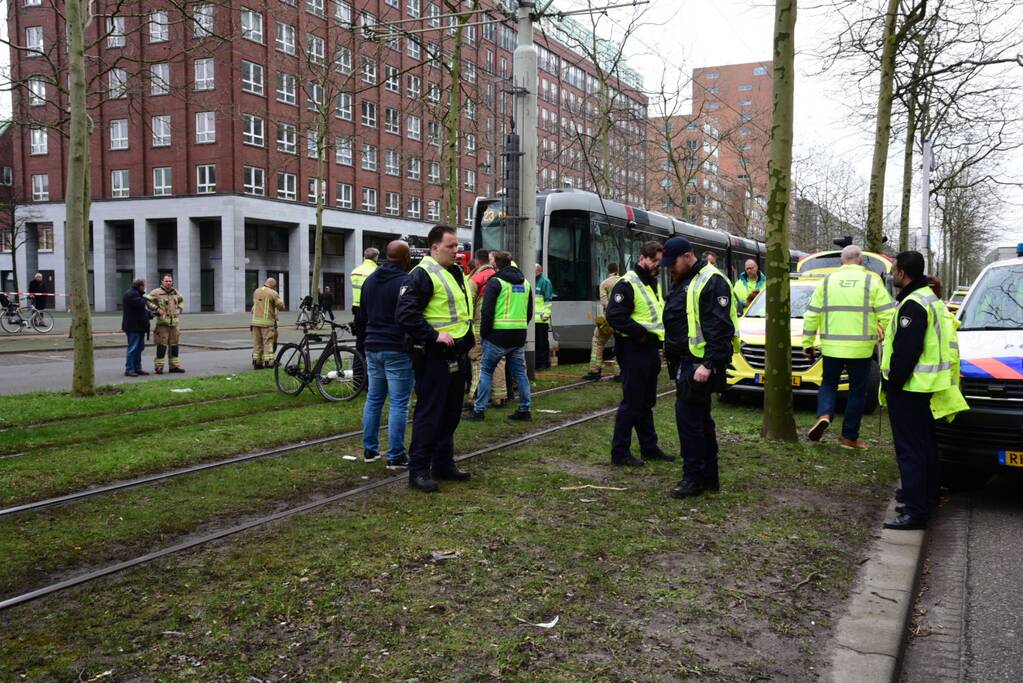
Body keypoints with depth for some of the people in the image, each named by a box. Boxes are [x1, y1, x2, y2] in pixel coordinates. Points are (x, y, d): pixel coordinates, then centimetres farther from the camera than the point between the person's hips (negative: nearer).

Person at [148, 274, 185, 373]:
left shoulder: (175, 292, 13)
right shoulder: (157, 292, -5)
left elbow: (181, 300, 30)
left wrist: (179, 309, 12)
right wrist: (157, 309, -16)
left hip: (174, 322, 6)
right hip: (162, 323, -6)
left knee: (174, 344, 9)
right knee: (162, 345, -7)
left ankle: (174, 365, 16)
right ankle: (159, 366, -1)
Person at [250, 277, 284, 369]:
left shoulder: (256, 291, 12)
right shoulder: (273, 293, -6)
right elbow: (280, 306, -4)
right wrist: (279, 298, 14)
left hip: (256, 321, 6)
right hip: (267, 321, -5)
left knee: (257, 342, 9)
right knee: (268, 342, -3)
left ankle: (256, 361, 12)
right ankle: (268, 362, -5)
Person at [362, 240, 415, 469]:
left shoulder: (370, 280, 12)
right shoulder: (405, 282, -13)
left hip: (372, 348, 8)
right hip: (397, 350, -7)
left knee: (373, 399, 15)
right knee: (399, 404, -3)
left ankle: (370, 450, 21)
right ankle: (396, 456, -1)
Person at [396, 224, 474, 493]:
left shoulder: (457, 273, 17)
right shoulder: (422, 275, -12)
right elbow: (405, 313, -21)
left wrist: (467, 342, 21)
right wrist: (433, 336, -24)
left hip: (457, 355, 9)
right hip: (434, 357, -9)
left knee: (451, 413, 14)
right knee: (429, 413, -5)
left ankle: (444, 464, 25)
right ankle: (418, 470, 2)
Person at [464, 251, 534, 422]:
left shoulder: (495, 282, -8)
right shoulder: (525, 283, 15)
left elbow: (487, 311, -13)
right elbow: (529, 311, 19)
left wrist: (484, 333, -5)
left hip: (499, 334, -6)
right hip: (519, 335, 6)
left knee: (486, 371, 4)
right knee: (520, 372, 12)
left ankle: (479, 410, 4)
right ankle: (525, 409, 12)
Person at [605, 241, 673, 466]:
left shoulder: (654, 284, 17)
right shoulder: (627, 284, -13)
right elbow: (615, 316, -22)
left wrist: (660, 334, 9)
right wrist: (640, 332, -22)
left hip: (651, 349, 9)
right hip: (634, 350, -9)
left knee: (647, 402, 16)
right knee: (631, 403, -5)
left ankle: (649, 447, 25)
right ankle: (620, 452, 3)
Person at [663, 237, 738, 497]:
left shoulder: (711, 281, -14)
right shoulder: (682, 282, 17)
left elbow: (720, 328, -21)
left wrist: (709, 364, -26)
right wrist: (672, 352, 20)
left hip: (699, 364, -10)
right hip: (685, 362, 10)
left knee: (688, 416, -9)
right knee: (700, 418, 14)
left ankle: (694, 477, 0)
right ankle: (709, 477, 22)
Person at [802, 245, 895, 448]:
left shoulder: (827, 281, 6)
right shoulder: (872, 281, 0)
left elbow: (811, 315, 6)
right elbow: (887, 315, -7)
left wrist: (808, 343, 13)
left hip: (831, 347, 2)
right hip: (861, 348, -1)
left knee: (828, 383, 19)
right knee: (857, 391, 11)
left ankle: (824, 415, -7)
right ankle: (850, 437, 15)